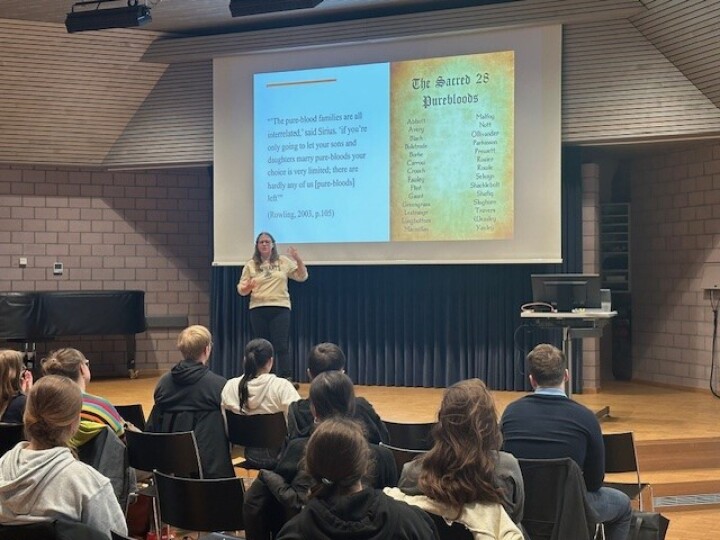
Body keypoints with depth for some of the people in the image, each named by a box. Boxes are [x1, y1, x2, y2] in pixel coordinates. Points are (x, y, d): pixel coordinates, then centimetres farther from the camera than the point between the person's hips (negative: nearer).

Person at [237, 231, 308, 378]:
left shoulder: (283, 262, 7)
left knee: (281, 347, -7)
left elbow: (302, 277, 8)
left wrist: (298, 260, -8)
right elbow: (241, 290, 7)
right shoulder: (250, 265, 7)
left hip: (280, 308, -1)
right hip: (258, 310, 1)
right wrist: (247, 287, -17)